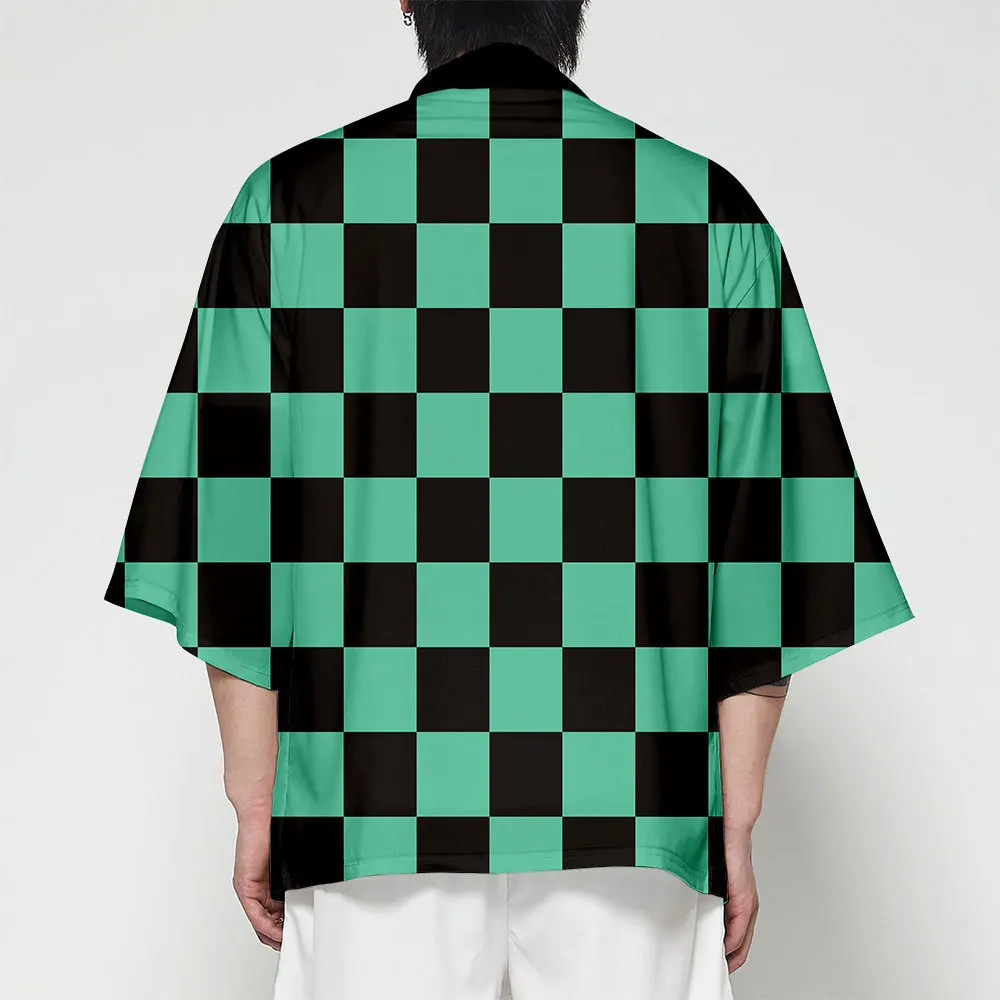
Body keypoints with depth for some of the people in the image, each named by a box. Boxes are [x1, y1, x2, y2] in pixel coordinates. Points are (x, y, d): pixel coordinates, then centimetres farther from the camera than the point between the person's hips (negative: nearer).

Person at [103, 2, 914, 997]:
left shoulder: (293, 204, 1)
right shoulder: (708, 211, 2)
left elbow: (234, 524, -1)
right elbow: (759, 545, 0)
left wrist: (257, 809, 7)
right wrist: (735, 822, 7)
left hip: (378, 812, 0)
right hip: (630, 810, 1)